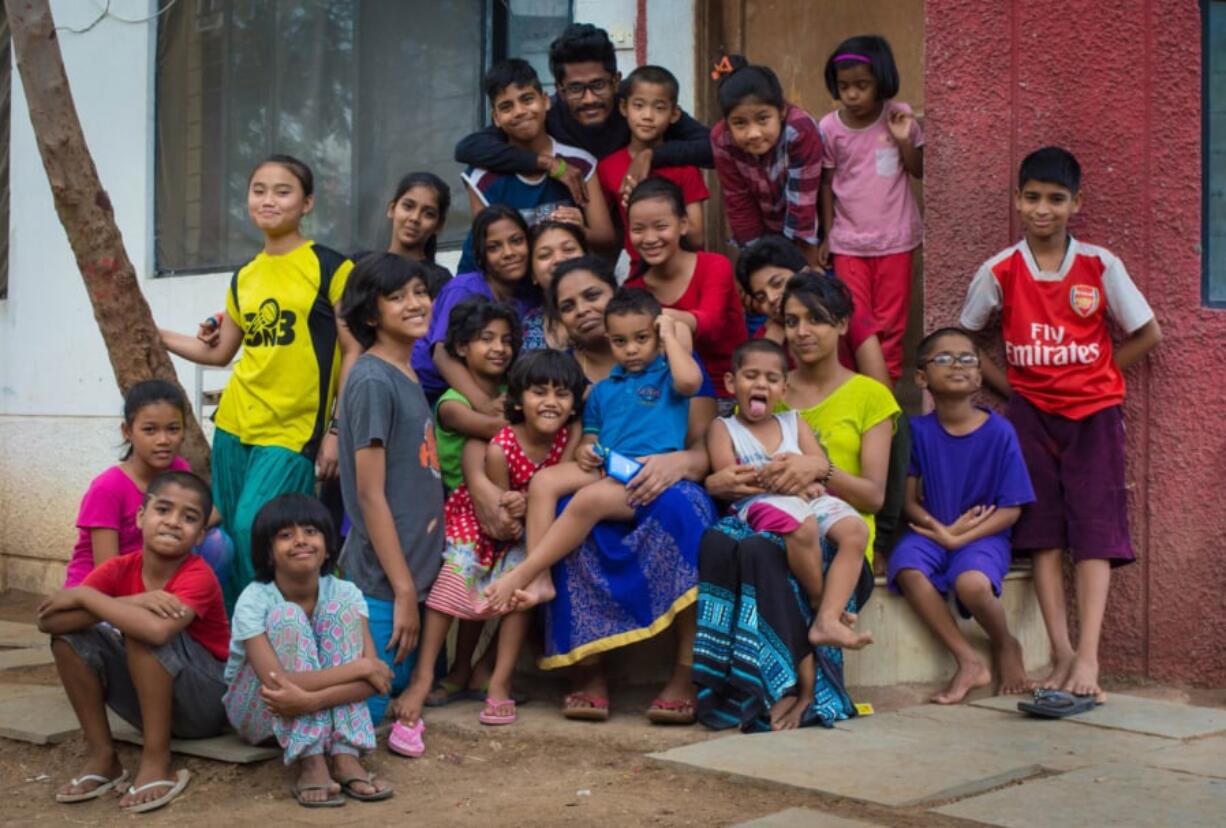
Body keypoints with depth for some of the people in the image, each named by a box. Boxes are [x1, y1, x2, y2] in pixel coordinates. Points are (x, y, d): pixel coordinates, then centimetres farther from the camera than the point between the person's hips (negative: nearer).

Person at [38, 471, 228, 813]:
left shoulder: (198, 577, -22)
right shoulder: (120, 569, -7)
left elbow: (158, 629, -43)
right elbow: (47, 620, -19)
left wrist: (84, 595, -28)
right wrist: (130, 602, -31)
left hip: (208, 703, -5)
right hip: (149, 700, 6)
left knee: (143, 628, -29)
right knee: (70, 635, -12)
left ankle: (156, 762, -23)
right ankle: (102, 756, -8)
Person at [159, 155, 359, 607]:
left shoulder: (330, 268, -4)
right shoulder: (243, 277, 12)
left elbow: (352, 353, -5)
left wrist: (337, 429, -10)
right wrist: (155, 335, 15)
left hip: (292, 430, -6)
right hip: (233, 425, 6)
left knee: (253, 532, -17)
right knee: (227, 539, 6)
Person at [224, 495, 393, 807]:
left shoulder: (345, 593, -14)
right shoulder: (254, 601, -23)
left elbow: (371, 679, -23)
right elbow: (276, 683, -36)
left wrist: (311, 699, -41)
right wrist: (360, 667, -33)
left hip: (325, 706, 3)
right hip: (258, 711, -3)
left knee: (341, 610, -21)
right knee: (288, 617, -28)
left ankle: (345, 757, -29)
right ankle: (311, 764, -34)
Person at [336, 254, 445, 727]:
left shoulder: (409, 377, 12)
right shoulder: (373, 381, -14)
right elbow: (370, 495, -17)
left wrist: (413, 585, 12)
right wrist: (403, 590, -17)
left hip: (414, 570, 9)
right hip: (383, 580, -9)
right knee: (365, 708, -4)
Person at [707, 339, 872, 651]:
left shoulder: (792, 423, 24)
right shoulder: (723, 428, 12)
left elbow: (822, 469, 13)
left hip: (810, 499, 5)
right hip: (761, 503, -5)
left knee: (856, 529, -24)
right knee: (802, 527, -38)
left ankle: (827, 619, -32)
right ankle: (818, 601, -13)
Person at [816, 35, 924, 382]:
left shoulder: (899, 117, -6)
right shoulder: (829, 127, -6)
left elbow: (919, 172, 1)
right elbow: (827, 182, 4)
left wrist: (904, 140, -16)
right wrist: (827, 235, 5)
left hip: (895, 237, 0)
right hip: (849, 240, 0)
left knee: (891, 320, 8)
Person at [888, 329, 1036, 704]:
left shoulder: (1000, 431, -4)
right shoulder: (918, 430, 1)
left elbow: (1011, 509, -5)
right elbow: (910, 500, 2)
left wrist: (959, 538, -15)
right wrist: (941, 528, -16)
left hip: (983, 535, -2)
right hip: (931, 532, 2)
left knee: (971, 582, -34)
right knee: (908, 570, -31)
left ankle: (1006, 647, 3)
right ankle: (969, 661, -14)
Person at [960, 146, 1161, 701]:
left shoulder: (1100, 266, -4)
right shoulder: (1000, 272, -2)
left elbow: (1148, 334, 4)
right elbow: (962, 340, 8)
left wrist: (1097, 372, -1)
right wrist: (1006, 386, 0)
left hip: (1093, 409, -1)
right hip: (1030, 411, 1)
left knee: (1094, 529, -8)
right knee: (1043, 531, -1)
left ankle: (1088, 658, -13)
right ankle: (1061, 654, 2)